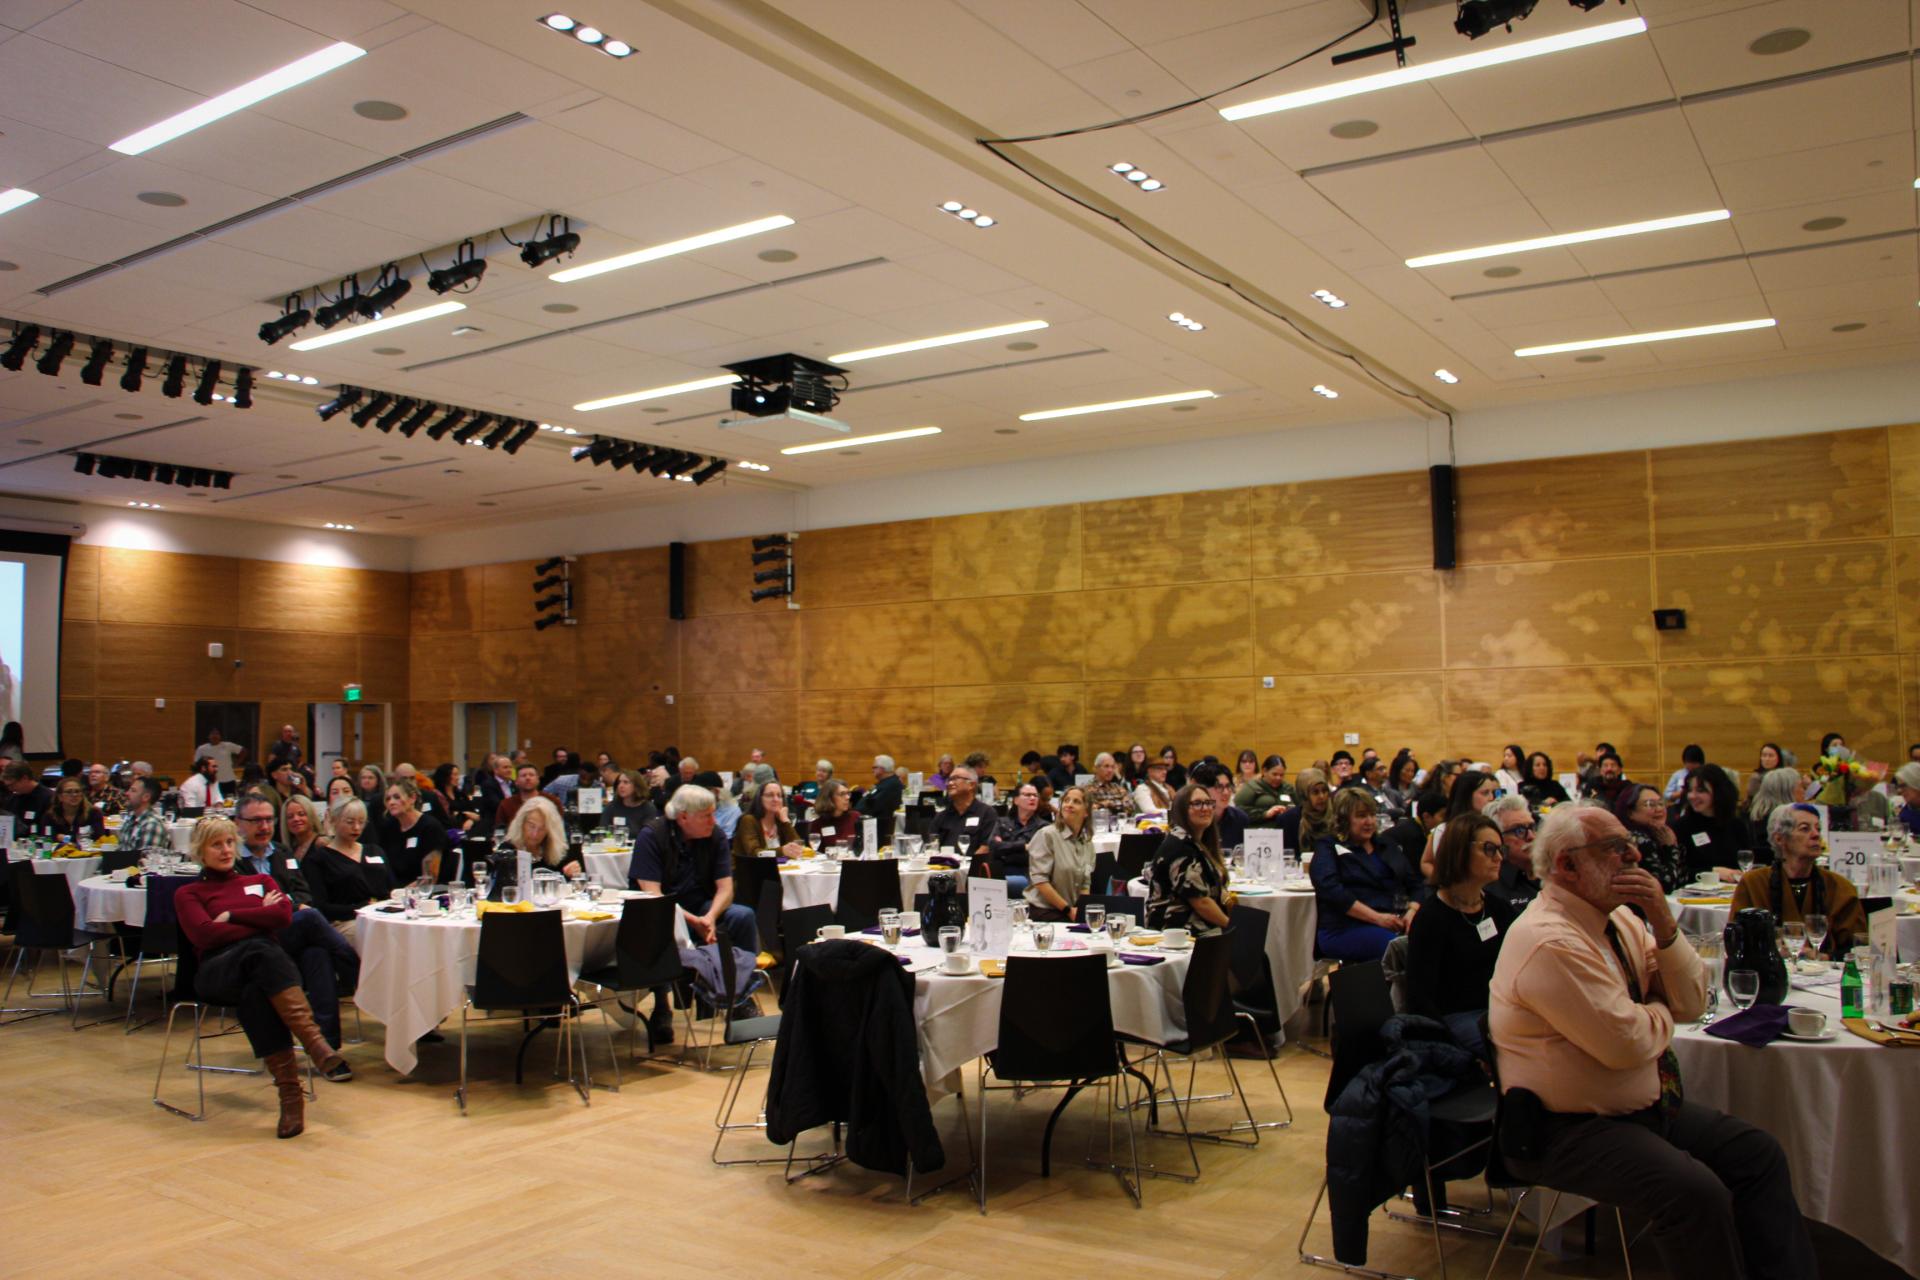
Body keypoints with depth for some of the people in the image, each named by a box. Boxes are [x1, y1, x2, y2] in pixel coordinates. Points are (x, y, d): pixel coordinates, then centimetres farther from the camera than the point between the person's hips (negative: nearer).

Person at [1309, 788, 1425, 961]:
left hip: (1395, 923, 5)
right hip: (1345, 929, -5)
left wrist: (1412, 911, -2)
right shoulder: (1329, 847, 9)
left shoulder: (1387, 847, 27)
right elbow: (1331, 890, -8)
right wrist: (1377, 918, -16)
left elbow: (1416, 885, 21)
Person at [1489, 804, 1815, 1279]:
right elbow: (1630, 1042, -25)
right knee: (1696, 1191, -26)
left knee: (1758, 1154, 5)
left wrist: (1663, 921, -10)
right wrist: (1660, 1012, -2)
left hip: (1646, 1106, 10)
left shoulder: (1619, 918, 7)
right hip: (1571, 1129, -10)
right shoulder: (1548, 942, -24)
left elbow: (1690, 1002, 5)